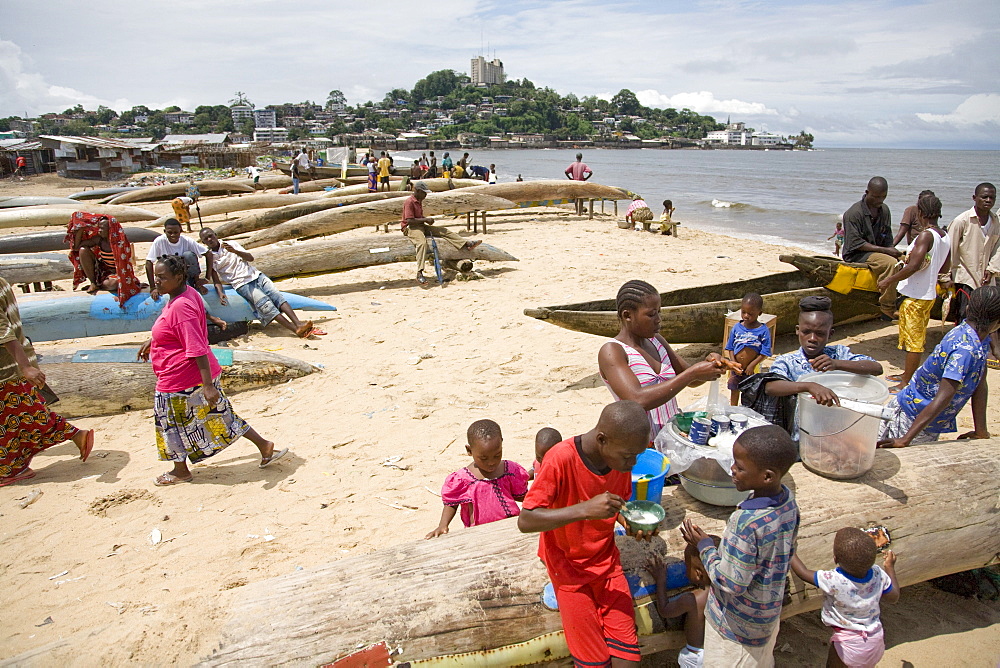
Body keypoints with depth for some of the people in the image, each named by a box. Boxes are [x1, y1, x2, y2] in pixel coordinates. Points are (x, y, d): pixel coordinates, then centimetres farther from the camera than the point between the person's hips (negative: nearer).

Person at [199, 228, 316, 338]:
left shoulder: (231, 244, 14)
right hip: (242, 284, -3)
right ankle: (296, 329, -38)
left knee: (276, 294, -21)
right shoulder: (210, 257, 9)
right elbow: (216, 280, 2)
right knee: (264, 302, -25)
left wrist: (234, 251, -11)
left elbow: (250, 258, 5)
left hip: (255, 275, 4)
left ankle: (297, 324, -34)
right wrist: (220, 293, -18)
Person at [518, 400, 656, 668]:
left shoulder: (621, 457, -8)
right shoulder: (561, 459, -26)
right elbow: (525, 521, -27)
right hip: (569, 569, -4)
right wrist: (585, 509, -37)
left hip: (607, 561, 5)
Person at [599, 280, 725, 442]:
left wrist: (706, 364, -3)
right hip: (642, 446, -7)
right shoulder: (611, 352, -13)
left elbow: (690, 381, 20)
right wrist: (693, 373, -24)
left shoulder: (656, 340, 11)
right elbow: (637, 400, -27)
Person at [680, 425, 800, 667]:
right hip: (770, 612, 7)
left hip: (737, 626, -7)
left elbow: (731, 583, -28)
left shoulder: (747, 522, -37)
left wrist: (704, 546, -16)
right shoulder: (789, 502, -12)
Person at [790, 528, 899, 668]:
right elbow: (893, 597, 3)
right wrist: (890, 567, 14)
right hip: (876, 639, 5)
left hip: (848, 644, -5)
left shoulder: (833, 581, -31)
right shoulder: (879, 575, -18)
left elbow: (804, 573, -16)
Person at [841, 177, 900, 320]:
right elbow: (856, 243, -19)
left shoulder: (884, 210, 9)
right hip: (856, 255, -7)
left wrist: (892, 250, -9)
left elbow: (888, 238, 13)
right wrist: (885, 250, -21)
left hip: (878, 252, 7)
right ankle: (888, 310, -26)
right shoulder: (854, 213, -14)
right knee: (890, 263, -30)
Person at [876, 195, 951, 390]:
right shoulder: (945, 237, 8)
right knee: (916, 338, 18)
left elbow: (913, 266, -27)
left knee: (913, 340, -3)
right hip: (929, 294, 9)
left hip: (915, 296, -9)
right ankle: (907, 375, 29)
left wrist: (888, 280, -19)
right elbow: (945, 268, 17)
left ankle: (907, 384, 3)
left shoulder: (925, 236, -19)